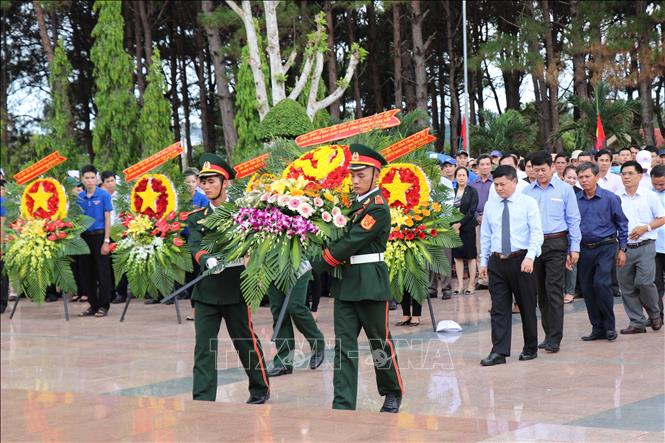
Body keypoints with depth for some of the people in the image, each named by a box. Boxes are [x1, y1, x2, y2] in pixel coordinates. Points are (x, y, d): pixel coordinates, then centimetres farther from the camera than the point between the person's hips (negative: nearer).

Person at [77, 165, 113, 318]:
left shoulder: (104, 195, -4)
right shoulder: (80, 197, 8)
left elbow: (107, 219, -6)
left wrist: (106, 241, -12)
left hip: (99, 236, -5)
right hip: (84, 236, 5)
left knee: (103, 273, 0)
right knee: (87, 273, 8)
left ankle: (103, 305, 6)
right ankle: (93, 305, 16)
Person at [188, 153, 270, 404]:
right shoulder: (197, 218, 8)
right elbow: (194, 246, -8)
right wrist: (208, 261, -29)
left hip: (235, 288, -2)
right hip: (206, 289, 3)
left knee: (246, 341, 9)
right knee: (203, 346, -2)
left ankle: (260, 389, 28)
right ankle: (202, 400, -2)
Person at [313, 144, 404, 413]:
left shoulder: (378, 207, -12)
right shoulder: (354, 202, 12)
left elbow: (352, 242, -18)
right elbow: (343, 236, 13)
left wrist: (317, 266, -16)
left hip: (370, 283, -7)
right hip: (345, 283, 7)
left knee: (380, 341, 8)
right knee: (344, 344, 1)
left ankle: (393, 393, 28)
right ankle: (343, 406, 0)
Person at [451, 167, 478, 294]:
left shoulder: (472, 192, -3)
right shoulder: (452, 192, 8)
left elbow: (472, 211, -9)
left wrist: (460, 224, -13)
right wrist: (453, 225, -6)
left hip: (468, 228, -4)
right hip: (454, 228, 4)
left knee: (470, 255, 2)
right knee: (457, 256, 4)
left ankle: (471, 284, 7)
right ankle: (460, 284, 9)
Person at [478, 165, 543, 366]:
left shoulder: (528, 203, -2)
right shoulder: (490, 206, 11)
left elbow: (536, 232, -9)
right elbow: (485, 235, 16)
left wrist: (530, 256, -22)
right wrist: (483, 261, 12)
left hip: (521, 260, -3)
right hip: (496, 261, 3)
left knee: (527, 306, 7)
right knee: (499, 308, 0)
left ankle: (530, 349, 21)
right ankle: (499, 352, 1)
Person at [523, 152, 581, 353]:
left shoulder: (564, 189, 1)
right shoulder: (527, 192, 8)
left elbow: (573, 219, 3)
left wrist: (575, 248, -2)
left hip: (556, 243, -4)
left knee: (554, 290, -10)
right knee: (540, 292, 8)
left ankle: (554, 338, -10)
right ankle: (549, 334, 18)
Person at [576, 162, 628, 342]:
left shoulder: (610, 198, -3)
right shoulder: (575, 200, 3)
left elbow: (622, 224, 3)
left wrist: (622, 249, 0)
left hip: (605, 247, -4)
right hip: (584, 249, 4)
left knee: (601, 283, -18)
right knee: (587, 288, 5)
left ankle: (609, 326, -2)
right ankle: (597, 328, 17)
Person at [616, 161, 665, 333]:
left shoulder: (649, 196, 2)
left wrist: (645, 228, -12)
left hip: (645, 246, -3)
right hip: (624, 248, 4)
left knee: (644, 282, -14)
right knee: (627, 286, 3)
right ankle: (637, 322, 12)